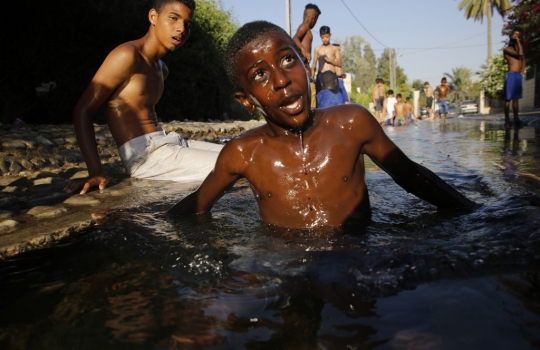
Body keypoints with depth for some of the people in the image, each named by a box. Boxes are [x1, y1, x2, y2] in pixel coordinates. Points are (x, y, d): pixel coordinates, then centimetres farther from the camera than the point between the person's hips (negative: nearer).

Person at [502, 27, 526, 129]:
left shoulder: (519, 46, 17)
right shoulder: (507, 49, -6)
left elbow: (523, 58, 24)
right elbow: (519, 54, -19)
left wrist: (523, 68, 7)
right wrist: (517, 41, -11)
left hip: (519, 75, 7)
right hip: (511, 75, -7)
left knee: (516, 98, 9)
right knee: (508, 98, -5)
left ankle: (516, 119, 10)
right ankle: (507, 120, -4)